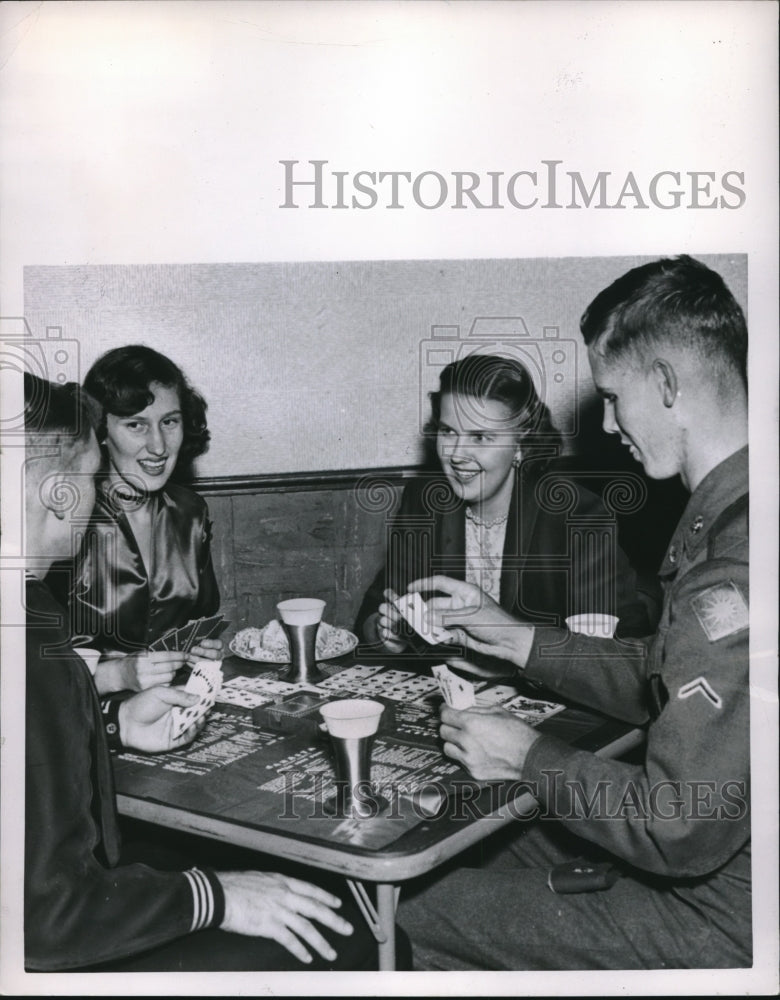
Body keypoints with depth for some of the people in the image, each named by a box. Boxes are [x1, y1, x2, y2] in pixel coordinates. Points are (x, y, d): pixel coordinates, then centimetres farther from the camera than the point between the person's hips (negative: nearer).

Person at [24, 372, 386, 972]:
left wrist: (115, 722, 7)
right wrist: (213, 898, -17)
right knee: (338, 943, -7)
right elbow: (46, 914, -26)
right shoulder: (30, 663, -31)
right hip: (58, 960, -9)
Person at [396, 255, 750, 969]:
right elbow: (660, 680, 14)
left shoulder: (736, 570, -32)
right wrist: (513, 637, 9)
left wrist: (530, 759, -15)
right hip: (711, 865, 9)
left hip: (719, 918, -9)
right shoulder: (725, 516, 3)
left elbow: (681, 828, -30)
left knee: (411, 921, -1)